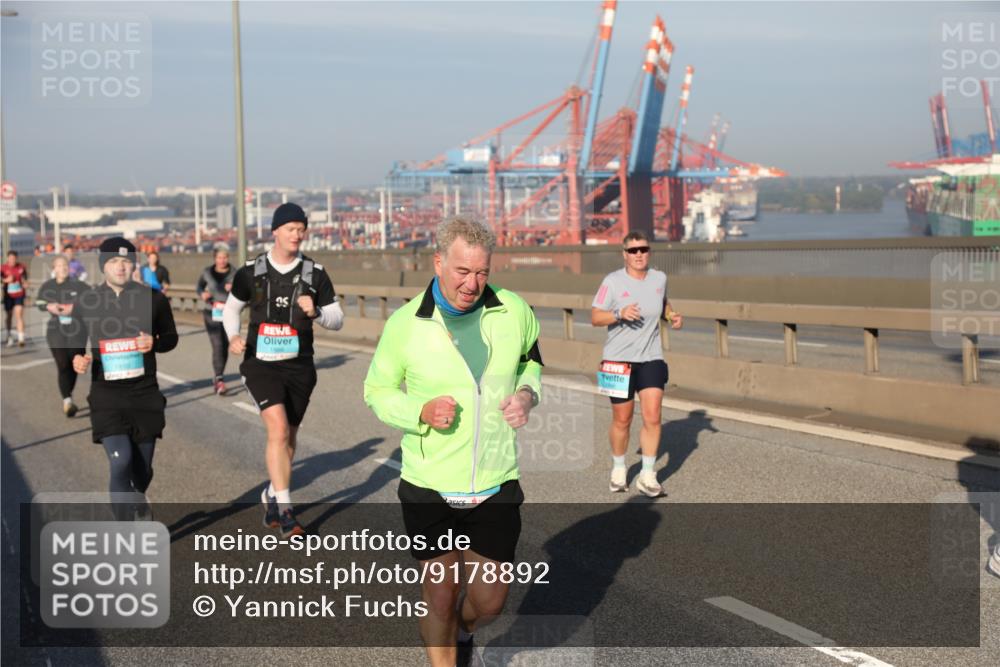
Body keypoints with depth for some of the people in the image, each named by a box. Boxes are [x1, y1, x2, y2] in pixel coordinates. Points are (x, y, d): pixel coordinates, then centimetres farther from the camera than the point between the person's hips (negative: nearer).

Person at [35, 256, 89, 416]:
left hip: (76, 331, 0)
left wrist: (75, 308, -20)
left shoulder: (78, 285, -6)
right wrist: (49, 306, -8)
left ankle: (67, 398, 29)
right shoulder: (47, 286, 1)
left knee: (74, 365, 8)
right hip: (56, 331, 0)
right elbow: (39, 302, 14)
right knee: (62, 365, -11)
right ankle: (67, 400, -16)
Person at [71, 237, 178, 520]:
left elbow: (171, 337, 12)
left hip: (145, 392, 2)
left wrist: (155, 343, -10)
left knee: (143, 468, 10)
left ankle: (136, 502, 43)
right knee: (120, 462, -17)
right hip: (106, 394, -2)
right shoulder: (85, 303, 1)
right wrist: (77, 360, -10)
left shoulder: (152, 298, 1)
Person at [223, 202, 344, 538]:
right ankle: (284, 509, -16)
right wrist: (234, 336, -4)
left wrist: (316, 312, -17)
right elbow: (231, 308, 15)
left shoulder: (314, 273, 0)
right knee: (278, 429, -20)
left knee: (289, 438, 13)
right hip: (261, 363, -2)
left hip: (299, 365, 2)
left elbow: (337, 319, 4)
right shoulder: (251, 271, 0)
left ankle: (272, 495, 36)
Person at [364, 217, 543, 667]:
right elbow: (377, 390, 1)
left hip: (497, 486, 2)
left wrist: (527, 392, -5)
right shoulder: (404, 324, -11)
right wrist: (422, 411, -18)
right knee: (440, 595, 9)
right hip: (430, 489, -2)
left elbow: (531, 358, 17)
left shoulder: (514, 311, -5)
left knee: (490, 599, 13)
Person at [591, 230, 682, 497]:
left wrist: (672, 316, 3)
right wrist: (620, 314, -25)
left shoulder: (659, 278, 3)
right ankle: (618, 469, 29)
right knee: (622, 420, 6)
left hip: (651, 359, 3)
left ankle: (647, 476, 4)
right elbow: (595, 317, -8)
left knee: (652, 417, -8)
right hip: (618, 360, -2)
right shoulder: (612, 281, -9)